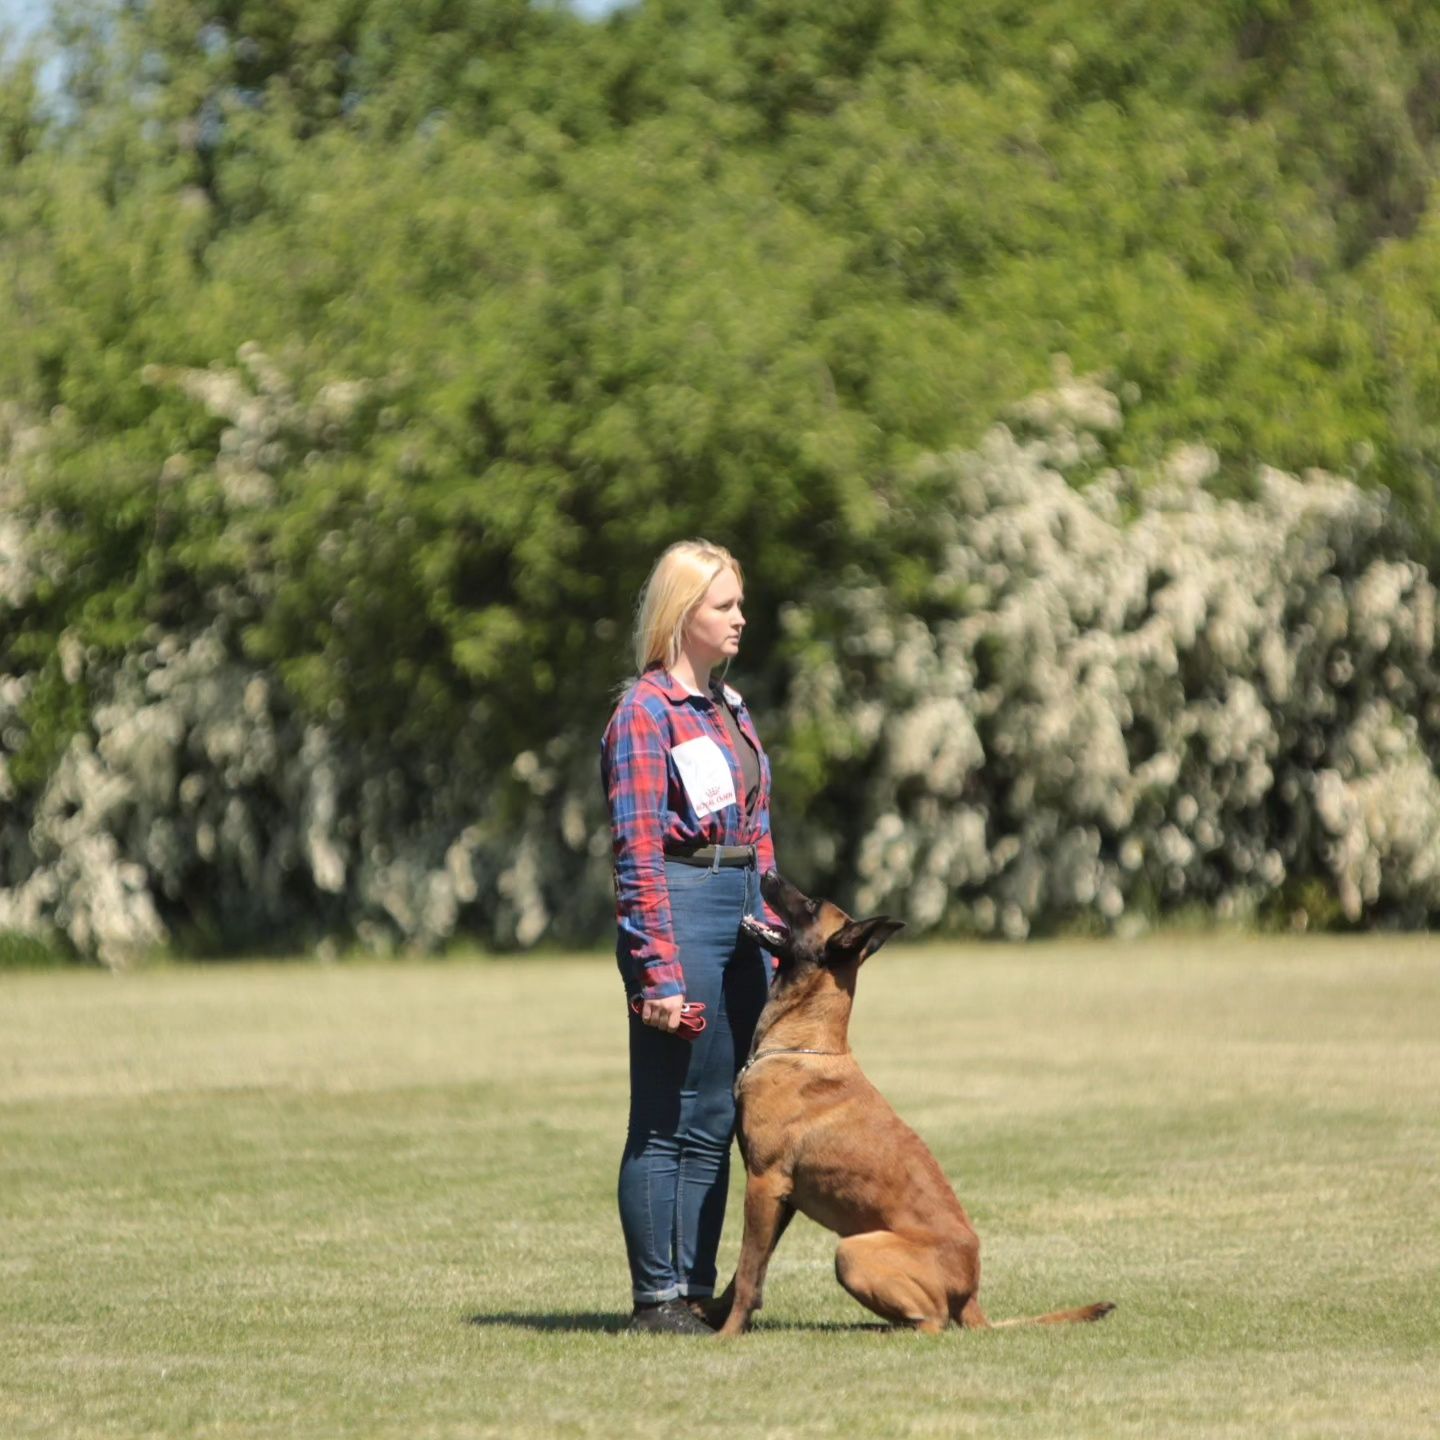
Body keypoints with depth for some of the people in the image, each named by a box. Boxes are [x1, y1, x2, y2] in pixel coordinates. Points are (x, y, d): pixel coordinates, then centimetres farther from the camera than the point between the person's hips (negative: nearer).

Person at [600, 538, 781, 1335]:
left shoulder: (727, 706, 16)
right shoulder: (645, 712, -10)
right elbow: (639, 852, -14)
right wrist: (659, 974, -19)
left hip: (742, 914, 9)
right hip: (680, 910, -8)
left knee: (716, 1121, 9)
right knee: (670, 1119, -4)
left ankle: (696, 1289, 14)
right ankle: (657, 1298, 0)